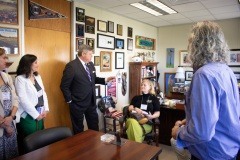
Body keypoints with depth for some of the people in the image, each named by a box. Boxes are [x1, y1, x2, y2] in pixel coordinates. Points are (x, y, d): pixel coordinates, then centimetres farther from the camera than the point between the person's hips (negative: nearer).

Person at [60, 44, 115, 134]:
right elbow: (64, 86, -16)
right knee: (78, 129, 14)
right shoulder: (71, 66, -18)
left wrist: (106, 80, 2)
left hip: (91, 102, 7)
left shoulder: (90, 64, 5)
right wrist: (70, 100, -12)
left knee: (94, 126, 20)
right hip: (77, 103, -7)